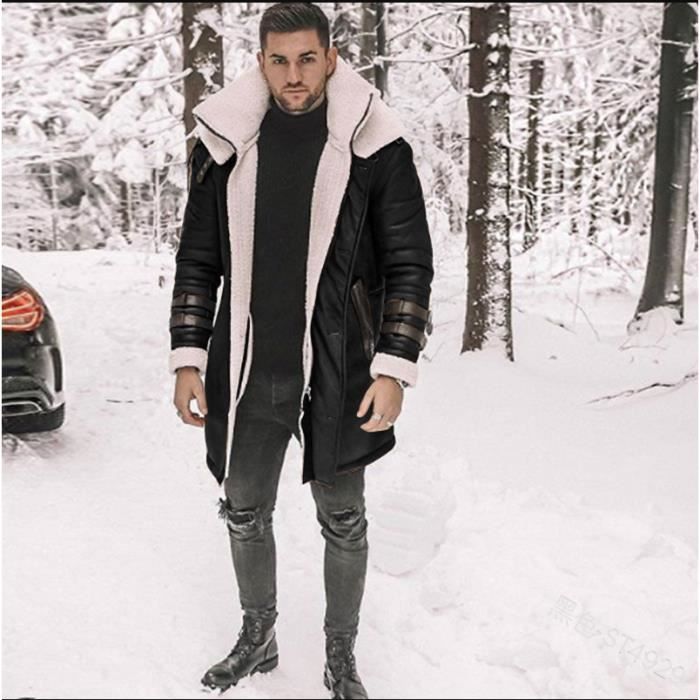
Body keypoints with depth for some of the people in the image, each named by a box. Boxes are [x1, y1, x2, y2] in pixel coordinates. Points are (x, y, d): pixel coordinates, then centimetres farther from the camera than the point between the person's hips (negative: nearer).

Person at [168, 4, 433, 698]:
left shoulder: (374, 144, -4)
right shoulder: (225, 143, 4)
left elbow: (409, 264, -3)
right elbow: (197, 261, 8)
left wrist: (394, 370, -11)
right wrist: (187, 359, 3)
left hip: (339, 374, -2)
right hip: (247, 373, 3)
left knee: (343, 522, 11)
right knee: (245, 512, 16)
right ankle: (257, 639, 40)